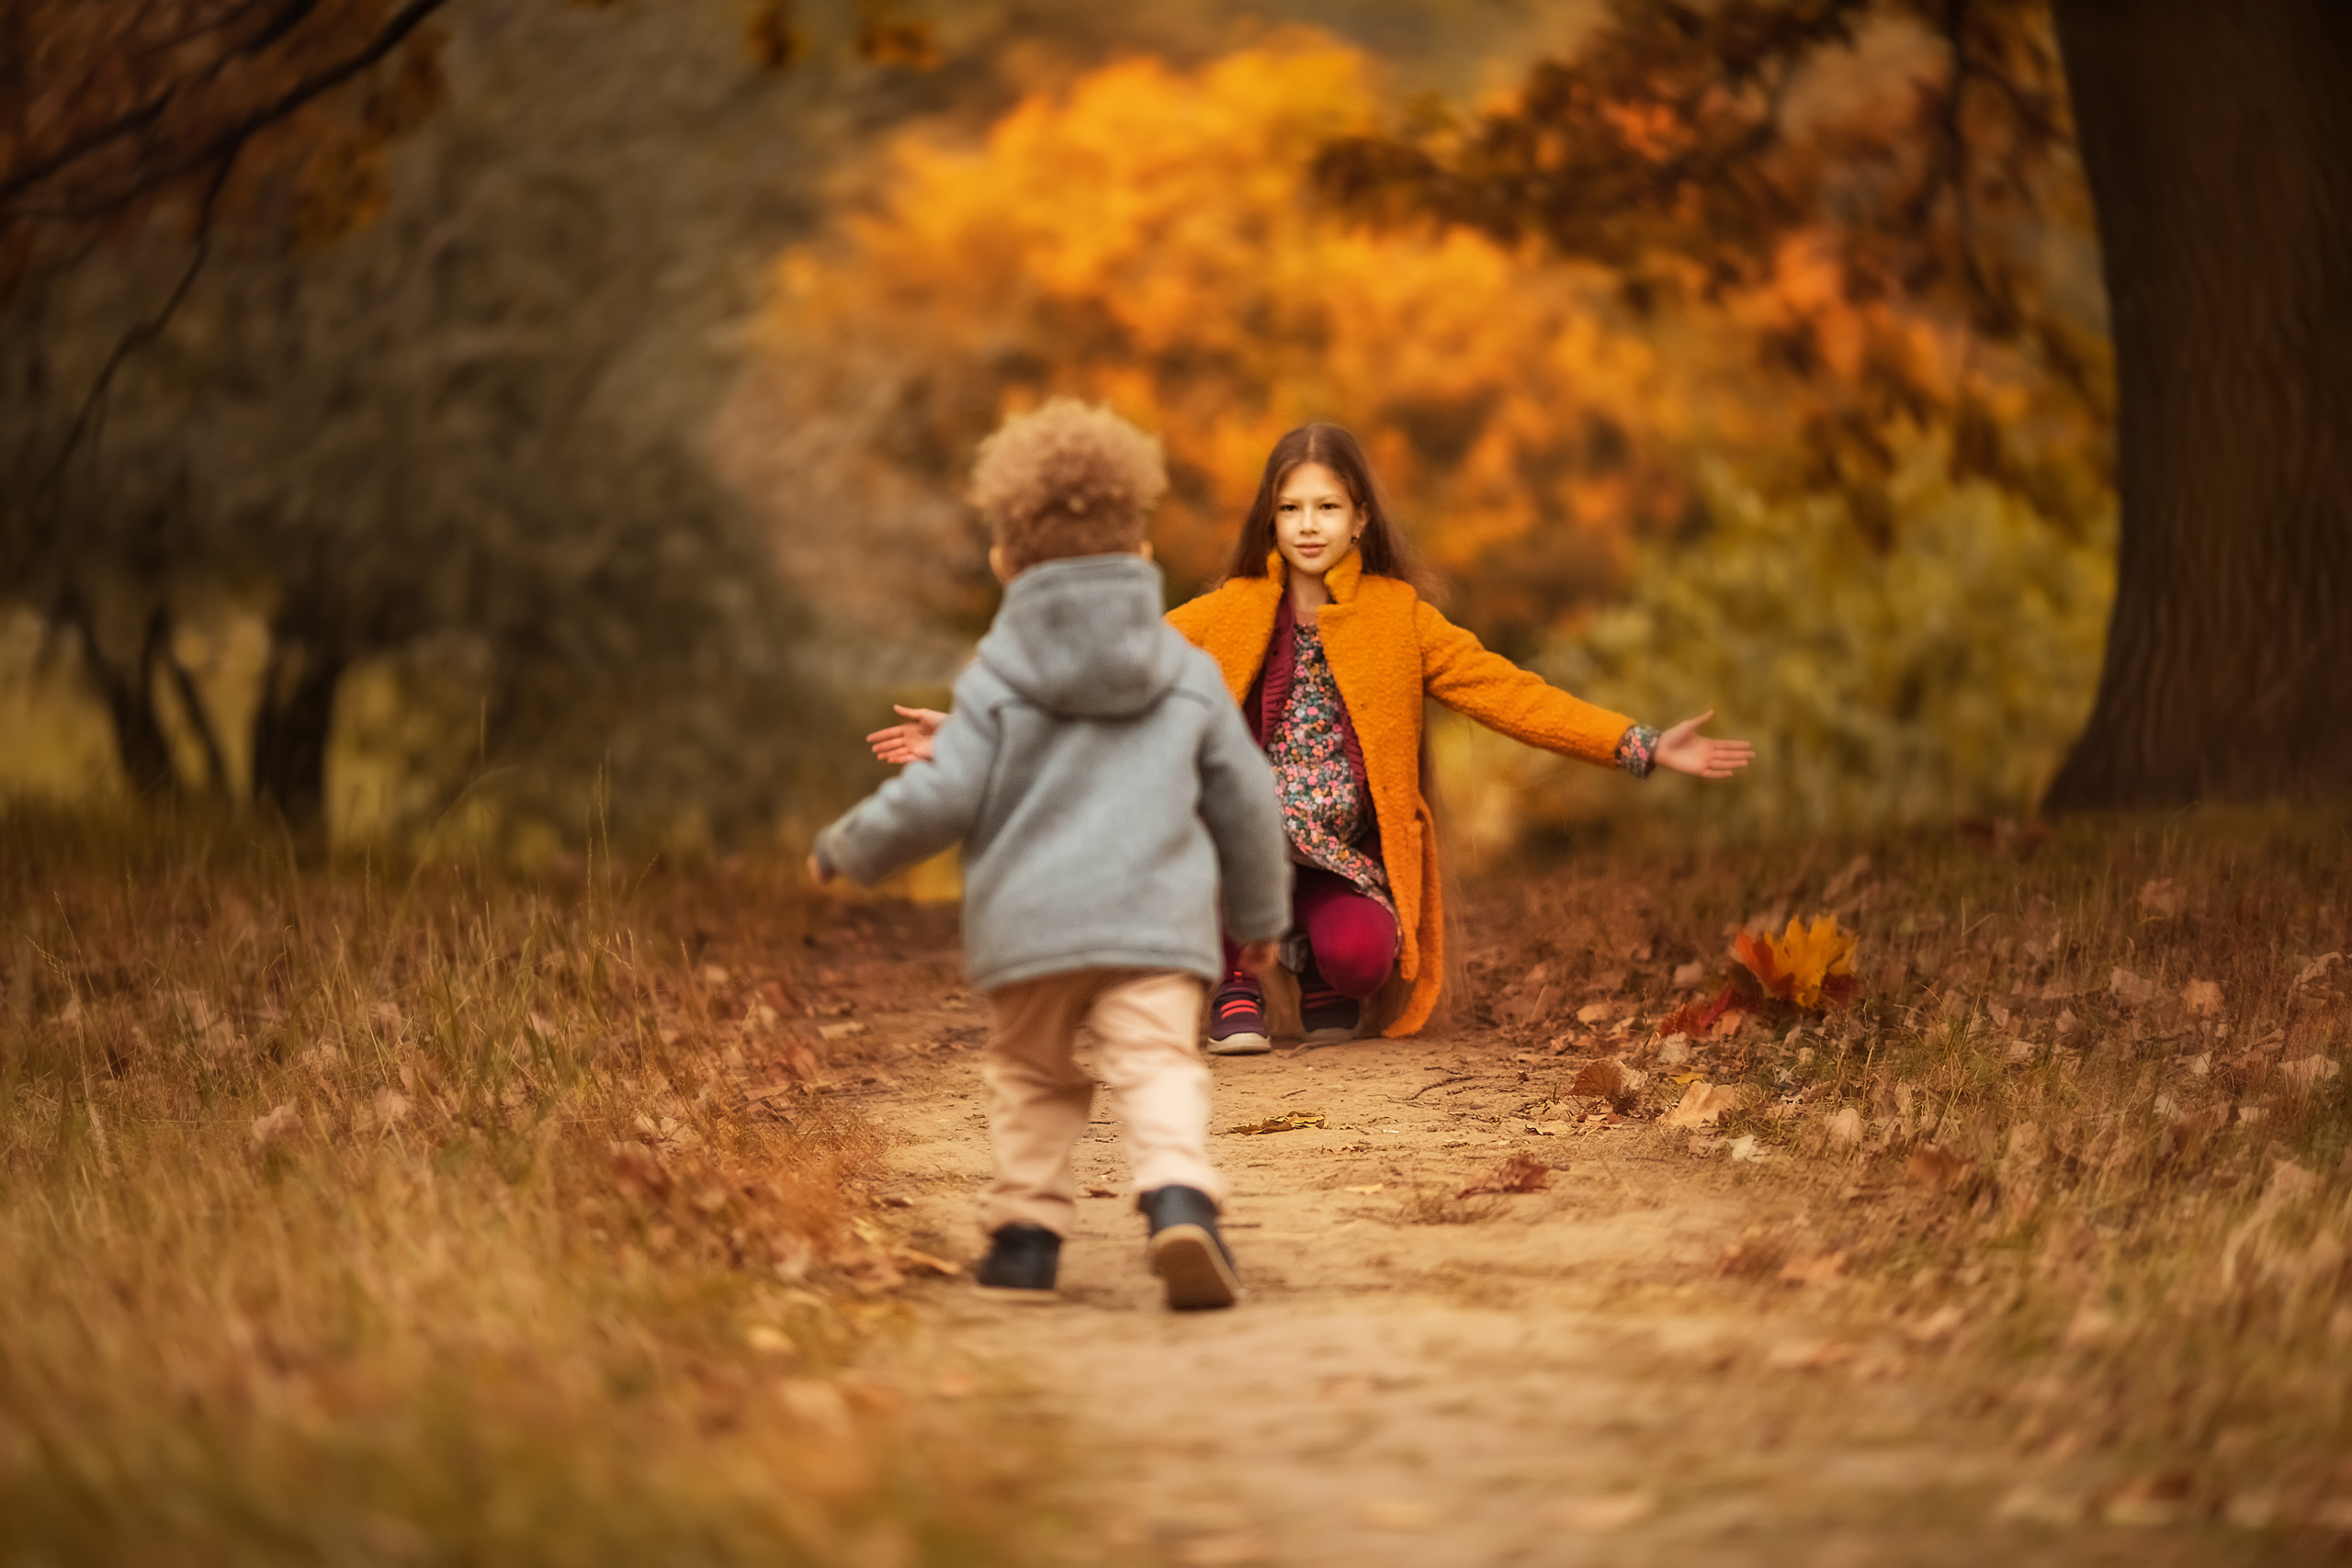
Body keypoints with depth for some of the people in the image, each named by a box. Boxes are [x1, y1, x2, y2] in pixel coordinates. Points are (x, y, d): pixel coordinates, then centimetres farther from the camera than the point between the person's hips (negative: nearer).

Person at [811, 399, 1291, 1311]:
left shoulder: (996, 680, 1)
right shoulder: (1190, 676, 9)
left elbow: (941, 800, -3)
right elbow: (1245, 801, 15)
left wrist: (846, 850, 14)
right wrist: (1260, 917, 29)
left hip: (1025, 928, 0)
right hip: (1154, 921, 0)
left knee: (1030, 1081, 16)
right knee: (1160, 1071, -6)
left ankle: (1026, 1235, 12)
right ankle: (1179, 1200, -30)